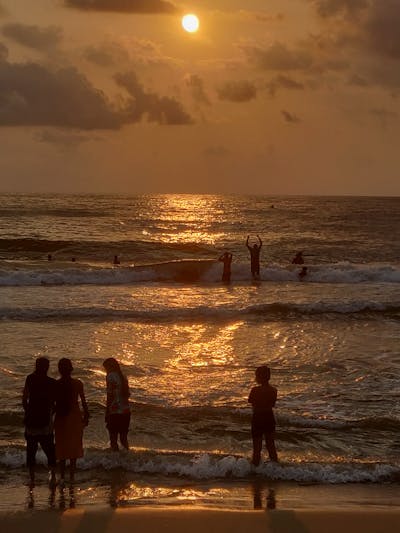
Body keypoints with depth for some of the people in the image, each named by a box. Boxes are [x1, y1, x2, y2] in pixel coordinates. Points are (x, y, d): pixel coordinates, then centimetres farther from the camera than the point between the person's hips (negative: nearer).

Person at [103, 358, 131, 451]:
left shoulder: (110, 376, -11)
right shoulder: (123, 377, 11)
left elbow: (110, 396, -14)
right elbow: (127, 394, 13)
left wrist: (107, 414, -10)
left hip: (115, 412, -7)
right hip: (126, 412, 7)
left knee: (113, 439, 1)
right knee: (124, 438, 16)